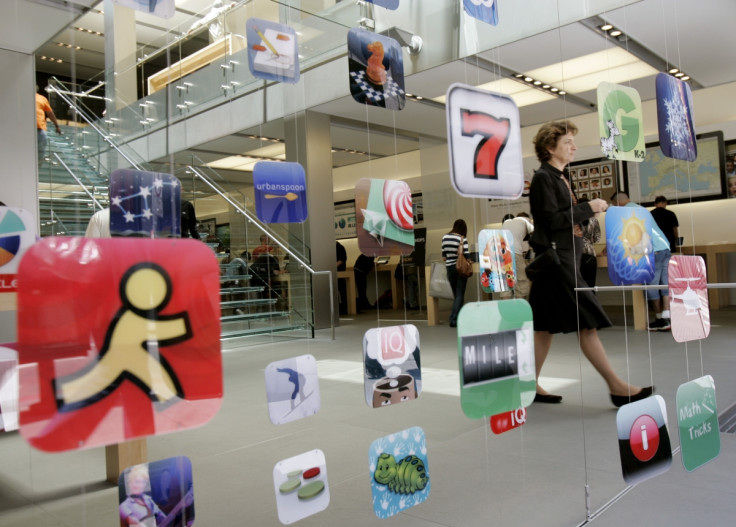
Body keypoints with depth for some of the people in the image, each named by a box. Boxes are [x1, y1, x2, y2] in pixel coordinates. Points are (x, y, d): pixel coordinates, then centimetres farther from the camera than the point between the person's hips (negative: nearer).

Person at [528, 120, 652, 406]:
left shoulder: (560, 178, 20)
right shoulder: (543, 178, -9)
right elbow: (550, 220, -17)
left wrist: (588, 214, 10)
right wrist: (588, 208, -14)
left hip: (565, 259, 10)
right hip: (555, 259, -10)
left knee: (546, 326, 10)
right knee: (586, 323, -7)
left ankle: (532, 385, 16)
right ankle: (616, 386, -2)